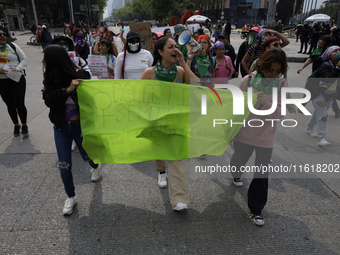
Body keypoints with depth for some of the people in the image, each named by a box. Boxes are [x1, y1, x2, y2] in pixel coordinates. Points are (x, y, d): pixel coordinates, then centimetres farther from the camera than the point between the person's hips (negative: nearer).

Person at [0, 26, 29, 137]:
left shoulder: (12, 46, 2)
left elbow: (24, 59, 4)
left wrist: (18, 68, -14)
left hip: (17, 79, -2)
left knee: (19, 104, -7)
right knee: (10, 105, 11)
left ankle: (24, 125, 13)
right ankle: (16, 125, 29)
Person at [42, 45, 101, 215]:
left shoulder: (77, 76, -15)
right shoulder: (49, 78, -3)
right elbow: (48, 99, -18)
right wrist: (68, 90, -32)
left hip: (79, 125, -3)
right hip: (61, 127, 3)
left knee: (86, 155, 16)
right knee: (64, 164, 3)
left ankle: (96, 167, 54)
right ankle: (70, 197, 23)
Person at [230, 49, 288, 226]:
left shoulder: (281, 84, -5)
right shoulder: (248, 80, -9)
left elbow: (280, 113, -9)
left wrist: (266, 103, -29)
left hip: (266, 136, 0)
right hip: (245, 132, 0)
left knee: (262, 173, 3)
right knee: (239, 158, 21)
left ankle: (256, 210, 18)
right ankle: (236, 175, 59)